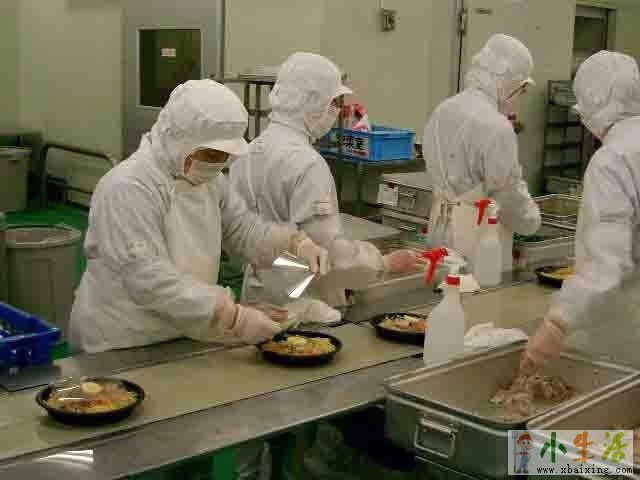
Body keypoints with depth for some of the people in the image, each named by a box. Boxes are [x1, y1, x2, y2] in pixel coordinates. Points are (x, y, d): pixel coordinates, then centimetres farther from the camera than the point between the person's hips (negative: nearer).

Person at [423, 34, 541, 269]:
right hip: (479, 232, -8)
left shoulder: (442, 111, 5)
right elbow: (507, 191, -14)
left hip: (440, 221, 8)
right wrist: (531, 221, 4)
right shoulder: (496, 127, -20)